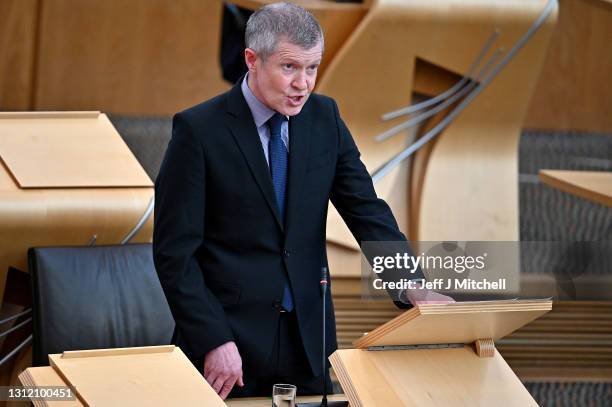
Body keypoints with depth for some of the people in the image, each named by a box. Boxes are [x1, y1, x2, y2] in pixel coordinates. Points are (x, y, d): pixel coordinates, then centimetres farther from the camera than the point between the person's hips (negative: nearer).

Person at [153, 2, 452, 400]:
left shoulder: (324, 118, 4)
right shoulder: (198, 129, -11)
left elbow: (366, 211, 0)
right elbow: (174, 250, -12)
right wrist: (213, 341, -18)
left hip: (307, 339, 4)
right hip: (228, 341, -4)